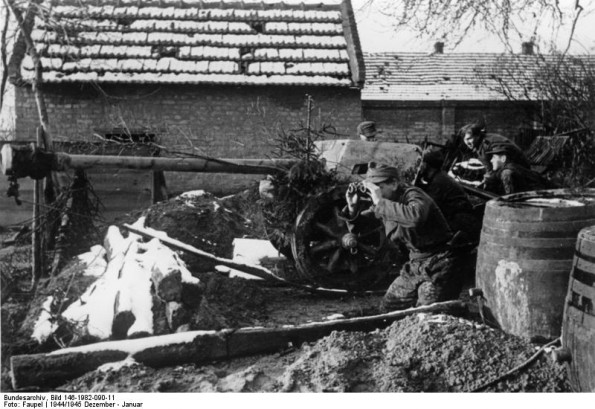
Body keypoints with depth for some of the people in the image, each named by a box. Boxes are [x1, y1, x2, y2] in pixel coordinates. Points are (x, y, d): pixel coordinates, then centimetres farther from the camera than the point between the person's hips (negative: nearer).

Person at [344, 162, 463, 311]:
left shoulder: (413, 195, -19)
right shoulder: (385, 205, 5)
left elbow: (415, 217, -43)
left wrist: (380, 202, -34)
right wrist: (353, 208, -8)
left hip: (438, 267, -9)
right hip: (415, 265, 9)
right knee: (387, 308, 14)